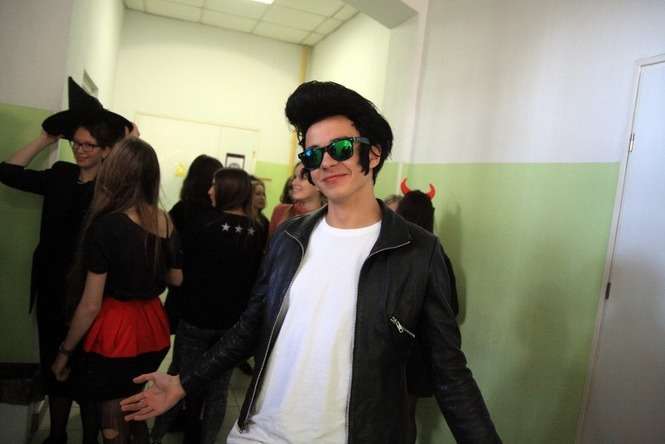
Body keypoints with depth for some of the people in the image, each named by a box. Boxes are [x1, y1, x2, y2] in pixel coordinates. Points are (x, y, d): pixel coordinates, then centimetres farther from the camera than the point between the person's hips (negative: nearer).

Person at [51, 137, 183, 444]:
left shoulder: (106, 225, -18)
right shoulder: (166, 222, -1)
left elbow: (91, 306, -16)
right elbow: (176, 279, 12)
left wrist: (64, 351, -2)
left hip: (115, 332, -6)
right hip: (153, 326, 6)